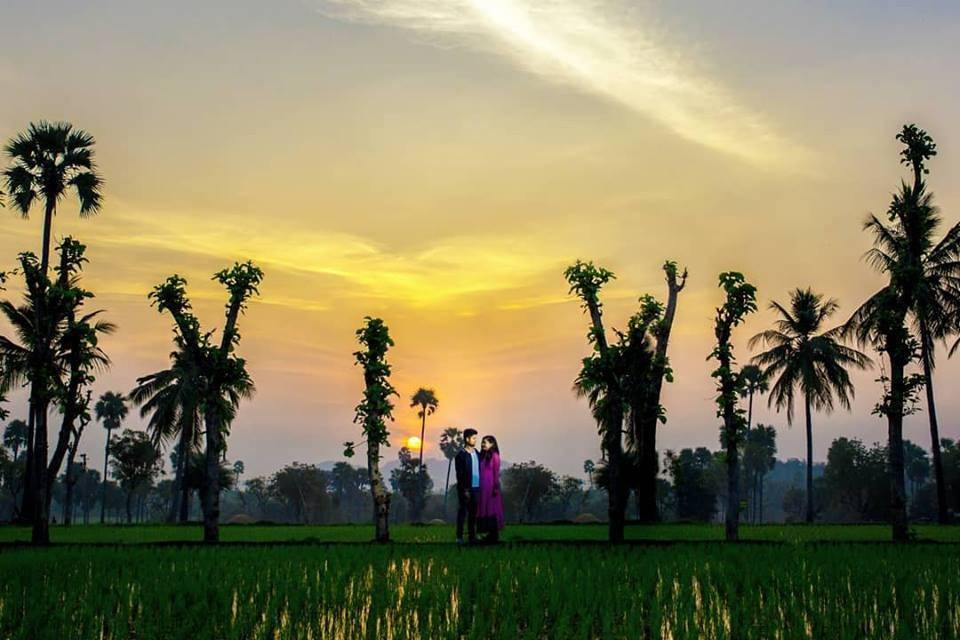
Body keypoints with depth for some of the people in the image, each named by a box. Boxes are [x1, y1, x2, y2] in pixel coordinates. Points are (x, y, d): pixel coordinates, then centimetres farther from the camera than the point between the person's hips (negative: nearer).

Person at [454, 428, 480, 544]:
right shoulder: (461, 455, -8)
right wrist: (464, 490, -13)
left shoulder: (476, 453, 11)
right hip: (466, 489, -6)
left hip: (476, 488, 6)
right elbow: (460, 475, -9)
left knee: (473, 513, 10)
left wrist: (481, 486, 8)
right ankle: (459, 537, 4)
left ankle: (472, 536, 17)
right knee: (462, 512, -1)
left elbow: (479, 469, 14)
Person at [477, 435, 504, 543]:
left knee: (492, 508, -4)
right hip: (483, 487, 7)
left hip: (491, 486, -7)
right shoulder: (482, 456, 12)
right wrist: (479, 487, 9)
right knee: (484, 509, 7)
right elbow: (480, 472, 13)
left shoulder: (494, 456, -8)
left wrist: (496, 487, -15)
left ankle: (495, 535, 1)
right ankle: (490, 534, 13)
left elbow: (496, 472, -11)